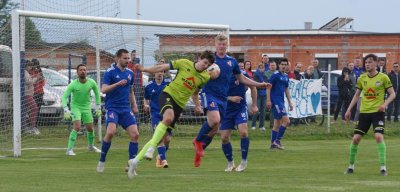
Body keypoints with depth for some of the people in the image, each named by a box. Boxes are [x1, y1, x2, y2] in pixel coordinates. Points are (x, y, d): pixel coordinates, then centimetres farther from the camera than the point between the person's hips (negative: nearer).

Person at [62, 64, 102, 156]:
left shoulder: (91, 82, -12)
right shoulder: (73, 84, -22)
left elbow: (97, 93, 7)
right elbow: (64, 97, -22)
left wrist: (98, 107, 8)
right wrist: (66, 110, -33)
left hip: (86, 107, 4)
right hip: (75, 107, -4)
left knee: (90, 128, 11)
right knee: (77, 127, -22)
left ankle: (90, 146, 38)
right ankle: (69, 149, -18)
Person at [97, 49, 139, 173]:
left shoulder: (130, 73, 12)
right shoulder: (110, 72, -5)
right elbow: (103, 89, -15)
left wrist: (134, 105, 15)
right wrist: (118, 84, -26)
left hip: (126, 109, 5)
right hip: (112, 108, -5)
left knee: (135, 134, -9)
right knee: (111, 131, -25)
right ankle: (102, 161, -6)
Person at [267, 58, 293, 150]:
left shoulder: (286, 76, 15)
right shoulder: (275, 75, -9)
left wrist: (290, 102, 21)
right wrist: (268, 100, -18)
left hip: (281, 101, 8)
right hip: (275, 101, -8)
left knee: (277, 123, 9)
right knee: (286, 121, -14)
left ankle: (273, 144, 13)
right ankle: (277, 140, -10)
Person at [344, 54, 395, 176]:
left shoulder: (383, 78, -5)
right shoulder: (362, 78, 6)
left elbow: (392, 94, -1)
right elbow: (357, 95, 17)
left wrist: (385, 104, -19)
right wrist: (349, 110, 12)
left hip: (377, 112, -4)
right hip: (364, 112, 4)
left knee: (378, 136, -21)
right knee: (355, 138, 0)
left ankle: (383, 167, -14)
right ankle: (351, 166, 16)